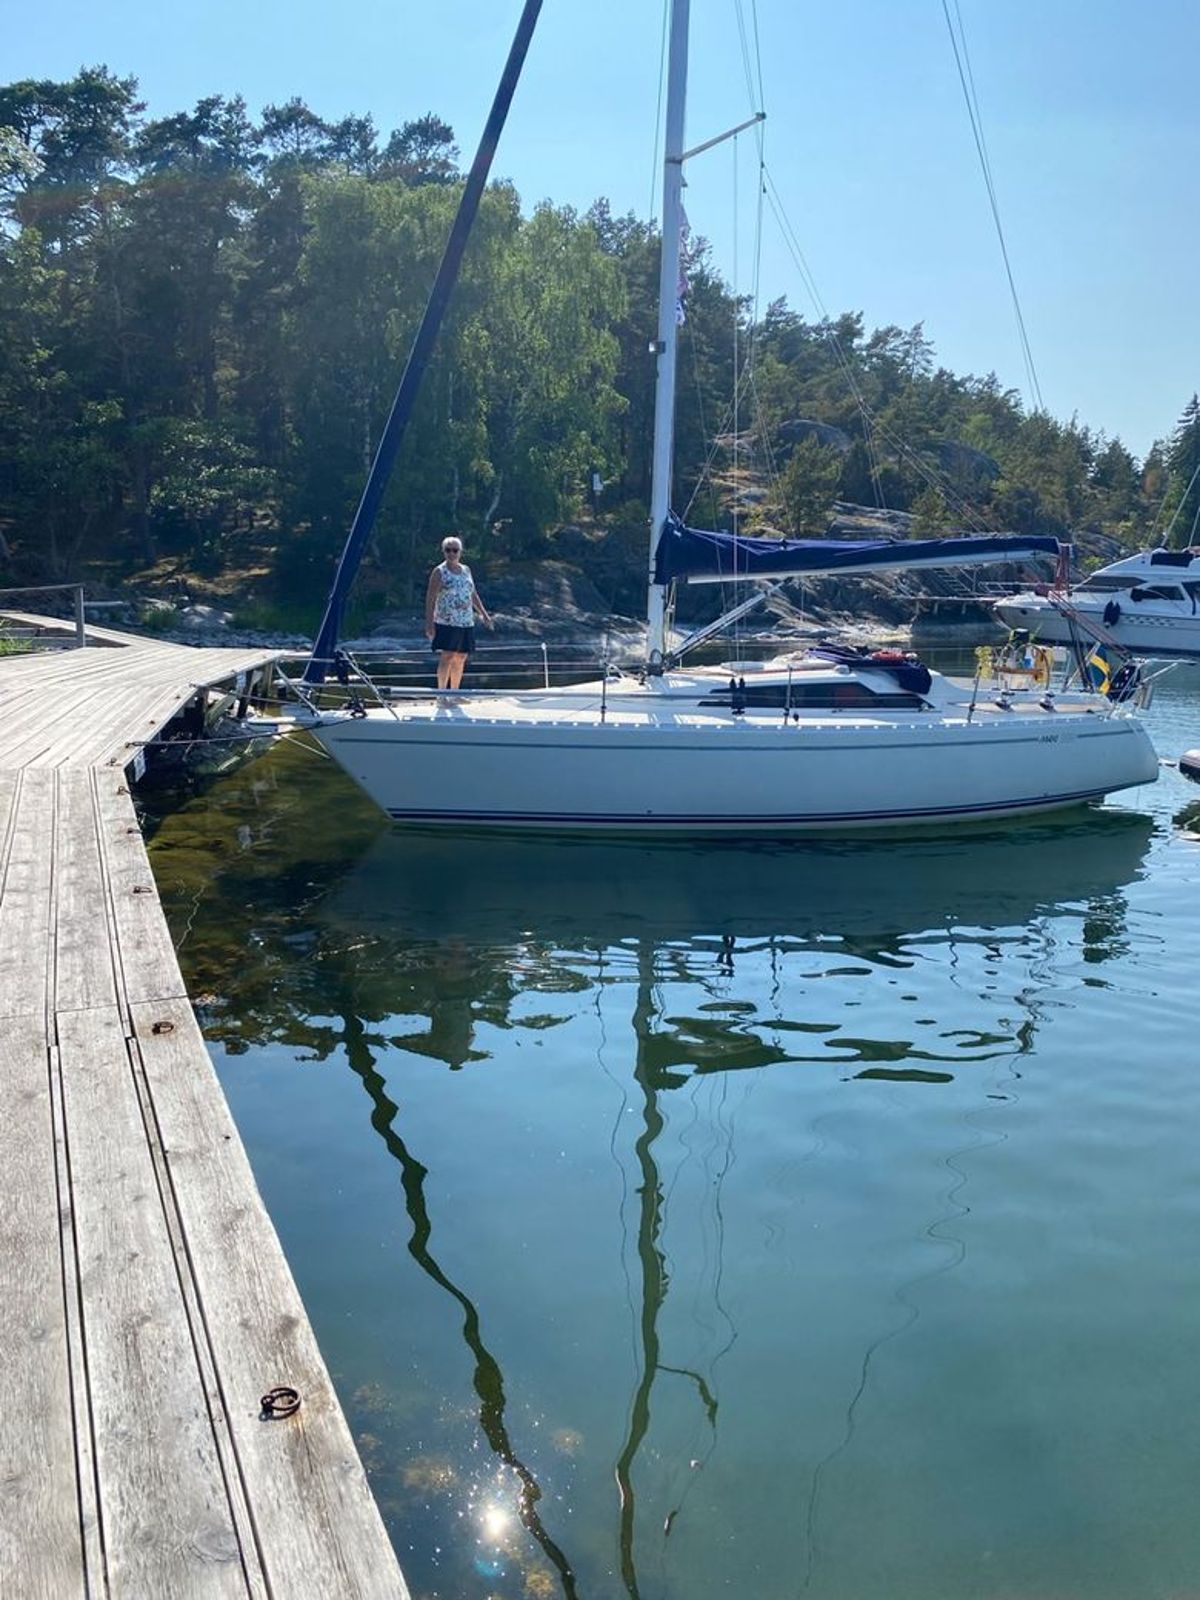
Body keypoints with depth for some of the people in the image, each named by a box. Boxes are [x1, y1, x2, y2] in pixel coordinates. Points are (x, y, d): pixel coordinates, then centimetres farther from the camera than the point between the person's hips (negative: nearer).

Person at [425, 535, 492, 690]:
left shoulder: (466, 570, 15)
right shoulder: (439, 572, -3)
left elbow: (473, 595, 23)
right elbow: (430, 599, -8)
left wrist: (484, 615, 20)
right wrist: (429, 623, -15)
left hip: (466, 623, 6)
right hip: (447, 623, -6)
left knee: (460, 659, 7)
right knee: (447, 657, -12)